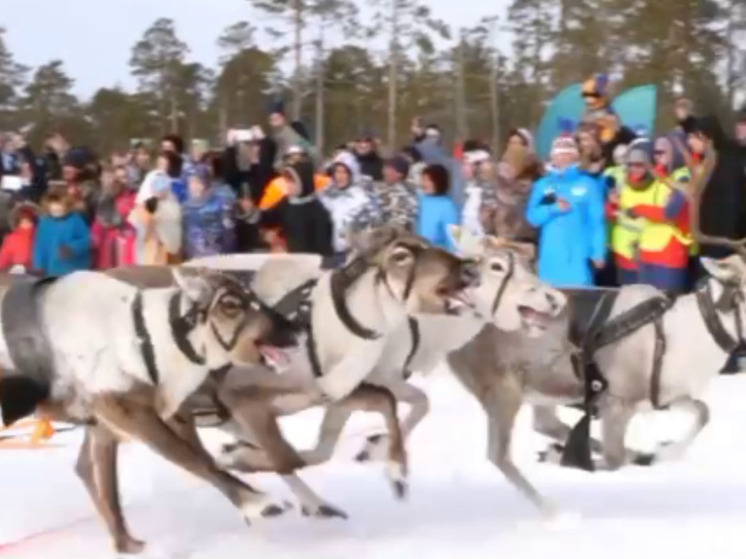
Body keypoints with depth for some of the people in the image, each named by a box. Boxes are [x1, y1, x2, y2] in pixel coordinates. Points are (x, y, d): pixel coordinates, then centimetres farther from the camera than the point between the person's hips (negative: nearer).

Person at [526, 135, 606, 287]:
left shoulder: (587, 184, 3)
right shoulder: (542, 185, 11)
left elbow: (597, 220, 0)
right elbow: (532, 216, 2)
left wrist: (598, 252, -7)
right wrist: (553, 209, -15)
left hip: (579, 259, -3)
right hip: (550, 259, 3)